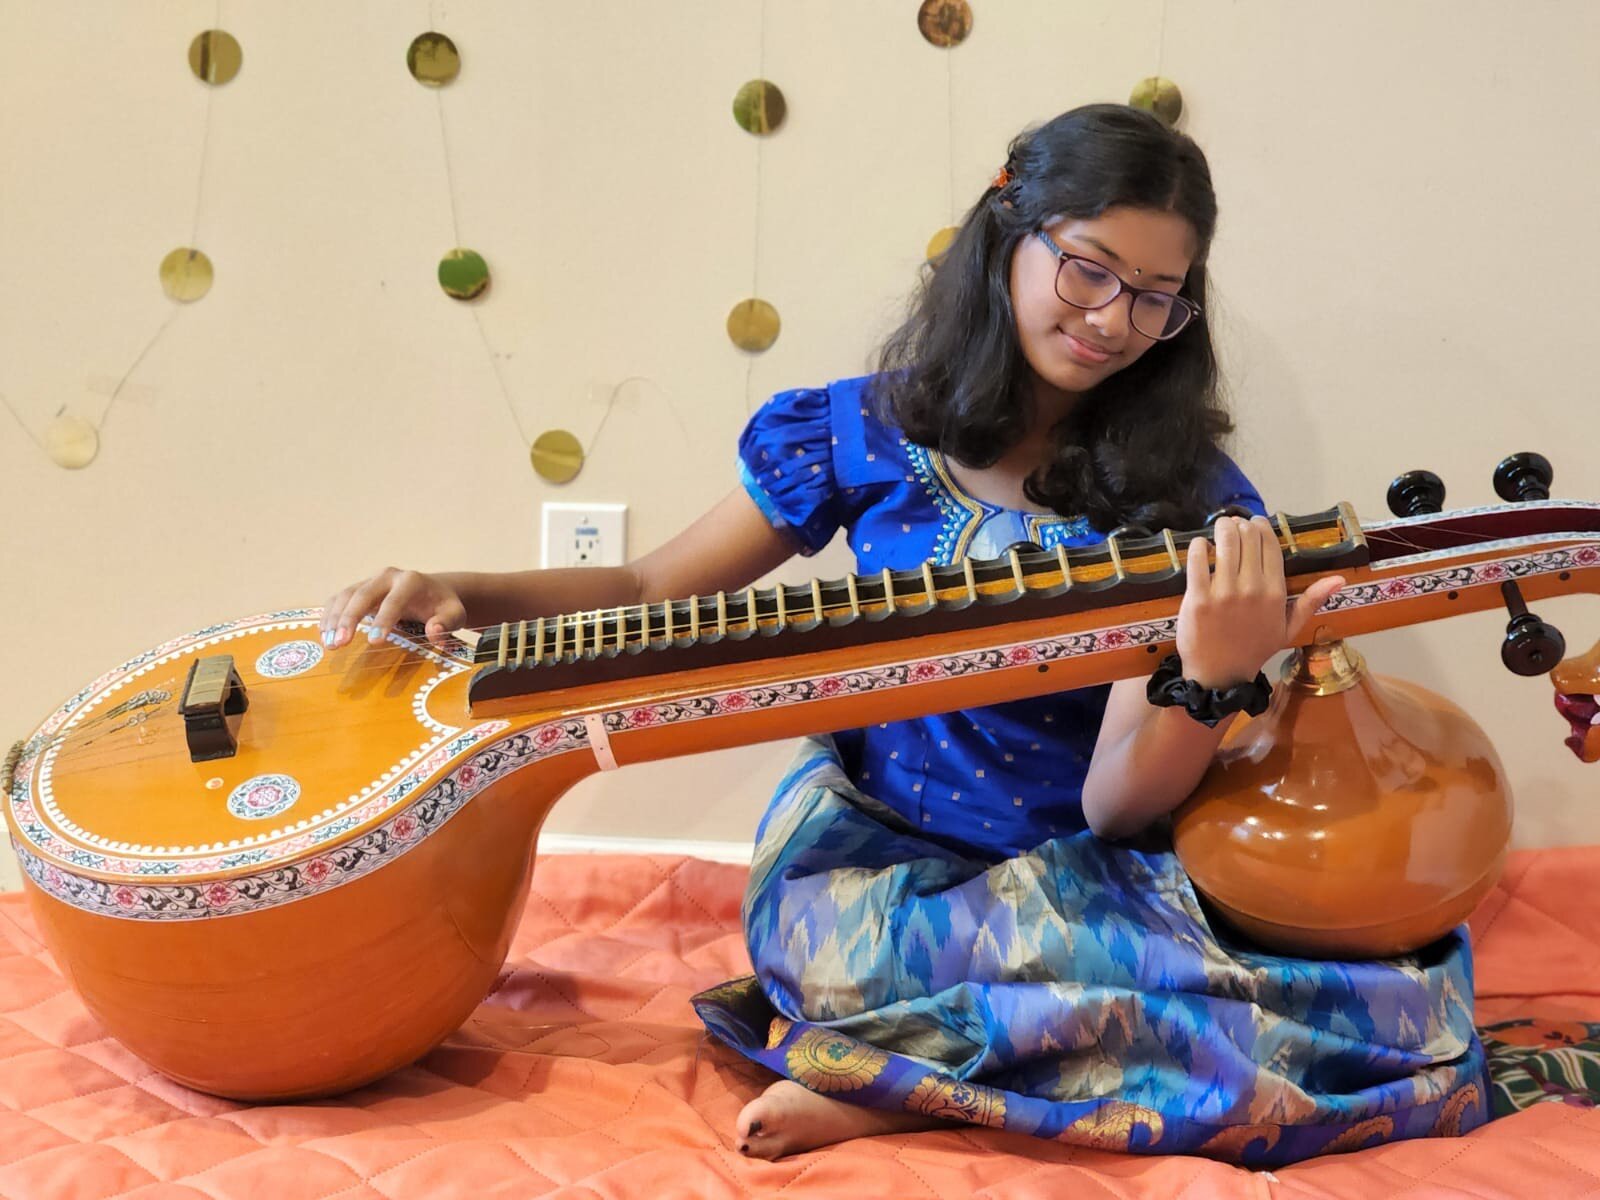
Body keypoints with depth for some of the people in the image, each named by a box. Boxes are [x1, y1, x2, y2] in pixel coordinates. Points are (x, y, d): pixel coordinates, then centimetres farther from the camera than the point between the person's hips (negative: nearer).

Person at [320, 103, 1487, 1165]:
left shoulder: (1185, 503, -1)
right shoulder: (867, 433, 2)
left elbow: (1116, 806, -9)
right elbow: (648, 593, 9)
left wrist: (1213, 680, -29)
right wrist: (460, 592, -7)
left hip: (1077, 885, 4)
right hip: (869, 860, -3)